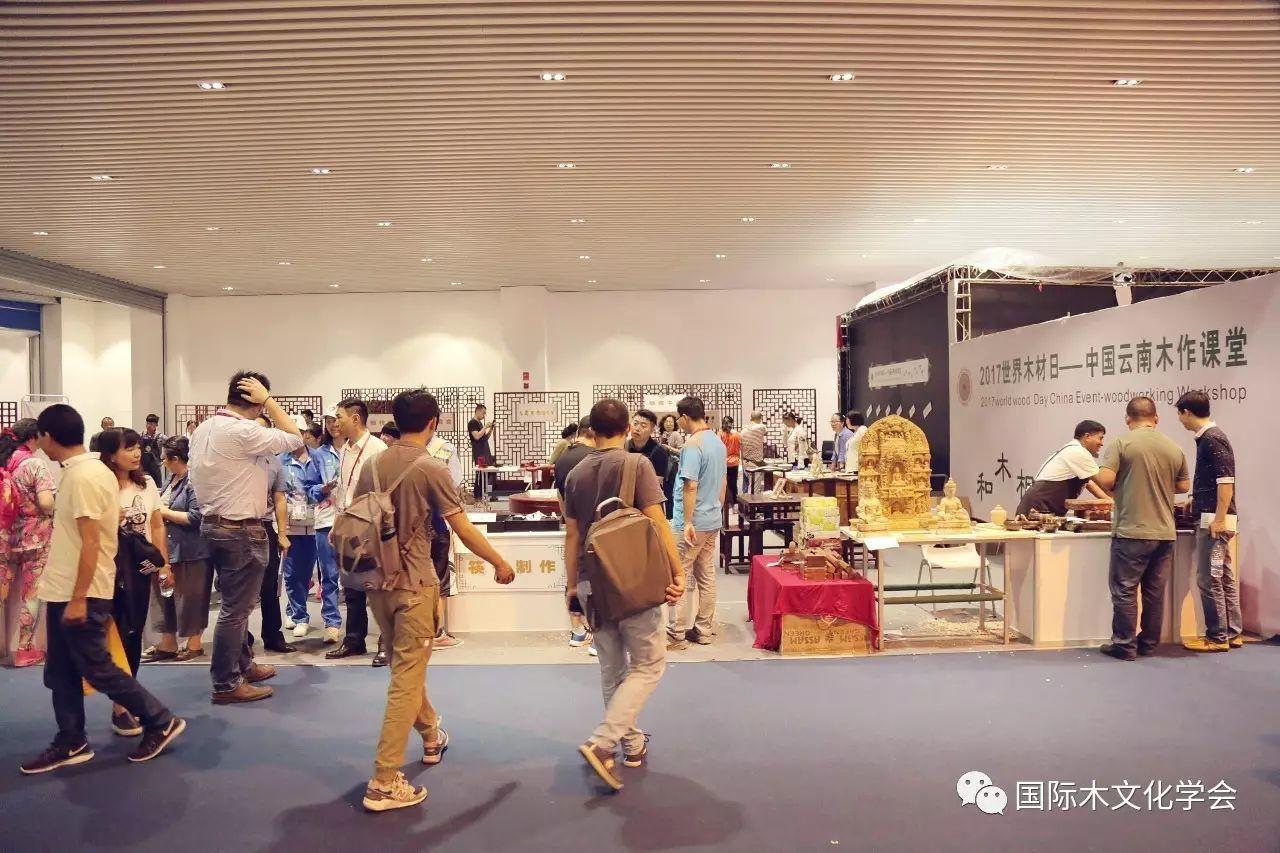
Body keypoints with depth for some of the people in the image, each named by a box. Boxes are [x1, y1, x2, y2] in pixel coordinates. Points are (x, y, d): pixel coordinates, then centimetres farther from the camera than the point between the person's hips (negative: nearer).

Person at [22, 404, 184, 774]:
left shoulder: (81, 477, -20)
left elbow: (91, 543, -23)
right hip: (64, 591, 10)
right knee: (60, 672, 14)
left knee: (96, 668, 0)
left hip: (80, 594, -9)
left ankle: (161, 722, 9)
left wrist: (78, 599, -22)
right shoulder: (92, 470, 9)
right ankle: (71, 743, 23)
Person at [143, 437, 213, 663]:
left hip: (190, 551, -9)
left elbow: (195, 518, -23)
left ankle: (194, 644, 19)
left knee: (189, 598, 4)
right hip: (168, 548, 9)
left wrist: (164, 512, -16)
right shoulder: (173, 479, 10)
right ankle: (167, 644, 25)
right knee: (165, 596, 14)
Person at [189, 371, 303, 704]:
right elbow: (295, 439, -15)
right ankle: (226, 684, 10)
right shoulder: (243, 432, -22)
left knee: (235, 603, 21)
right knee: (235, 608, 0)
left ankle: (243, 665, 35)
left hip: (214, 524, 10)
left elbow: (197, 477, 14)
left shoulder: (203, 429, 8)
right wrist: (269, 400, -11)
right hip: (241, 530, -10)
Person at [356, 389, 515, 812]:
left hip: (378, 582, 7)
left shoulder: (371, 466, 4)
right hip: (413, 584, -7)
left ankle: (431, 737, 43)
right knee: (406, 678, -1)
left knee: (406, 666, 23)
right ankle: (385, 782, -1)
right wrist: (500, 563, 1)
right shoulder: (431, 468, -13)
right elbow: (463, 529, -12)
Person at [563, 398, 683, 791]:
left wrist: (572, 583, 18)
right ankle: (602, 743, -8)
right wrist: (677, 573, -10)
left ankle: (631, 743, 26)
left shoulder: (576, 474, 5)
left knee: (612, 667, 16)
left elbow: (572, 535, 9)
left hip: (592, 582, 6)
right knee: (648, 663, 5)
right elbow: (657, 524, -15)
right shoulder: (636, 464, -10)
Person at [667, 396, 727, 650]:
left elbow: (690, 486, -22)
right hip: (713, 521, 9)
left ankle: (676, 635, 2)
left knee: (679, 577, -2)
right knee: (707, 577, 12)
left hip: (692, 523, -9)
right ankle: (704, 630, 19)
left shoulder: (693, 444, -17)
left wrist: (687, 522, -20)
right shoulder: (719, 442, 11)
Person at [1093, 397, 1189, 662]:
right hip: (1164, 533, 5)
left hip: (1131, 531, -5)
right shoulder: (1173, 448, 6)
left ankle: (1124, 645, 6)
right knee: (1155, 592, 12)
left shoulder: (1122, 443, -9)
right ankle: (1149, 644, 21)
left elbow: (1105, 480, -16)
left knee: (1125, 590, 2)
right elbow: (1184, 486, 15)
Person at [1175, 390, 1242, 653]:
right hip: (1215, 518, 10)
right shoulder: (1209, 437, 14)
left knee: (1209, 578, -4)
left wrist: (1219, 519, -22)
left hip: (1214, 519, -10)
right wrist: (1194, 502, 37)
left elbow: (1226, 481, -20)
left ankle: (1218, 637, 2)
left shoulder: (1212, 439, -14)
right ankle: (1232, 633, 19)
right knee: (1225, 577, 13)